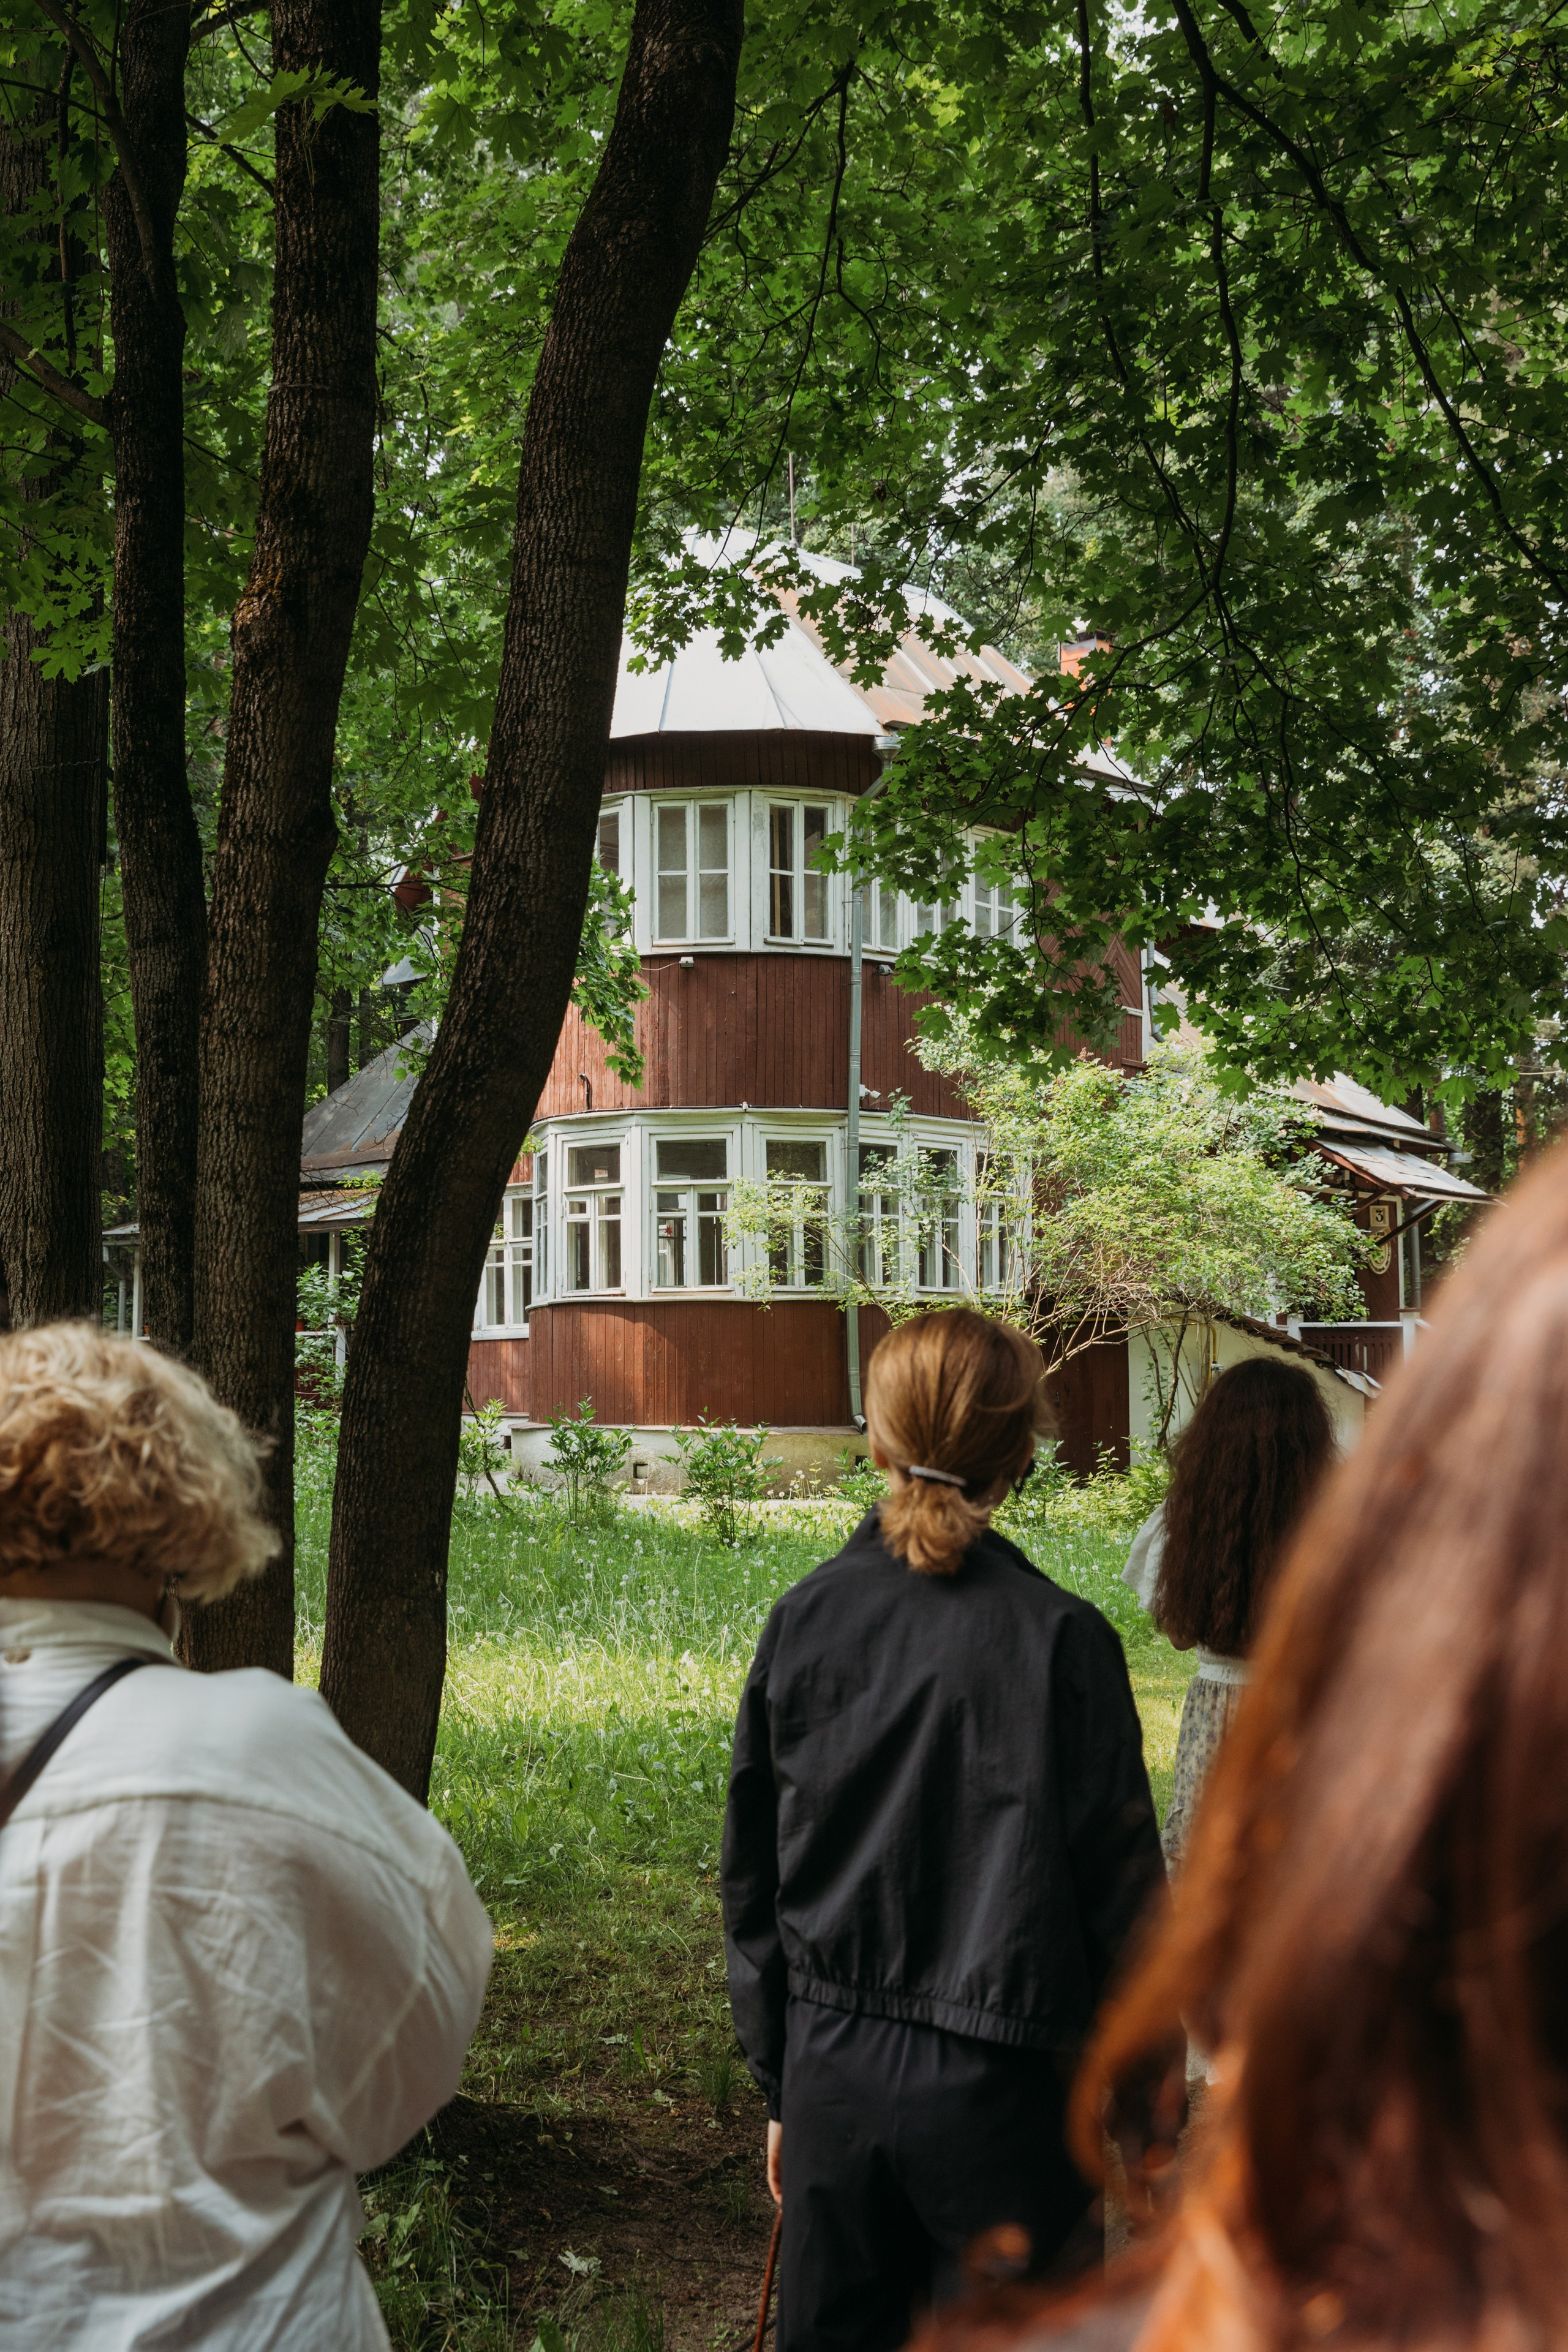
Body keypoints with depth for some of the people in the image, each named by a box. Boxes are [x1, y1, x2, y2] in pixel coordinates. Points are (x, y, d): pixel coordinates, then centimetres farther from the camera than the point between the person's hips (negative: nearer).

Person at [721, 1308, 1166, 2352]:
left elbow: (753, 1881, 6)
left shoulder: (804, 1619, -1)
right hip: (997, 2078, -4)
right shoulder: (1059, 1638, -13)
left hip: (833, 2071, 4)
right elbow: (1120, 1888, -9)